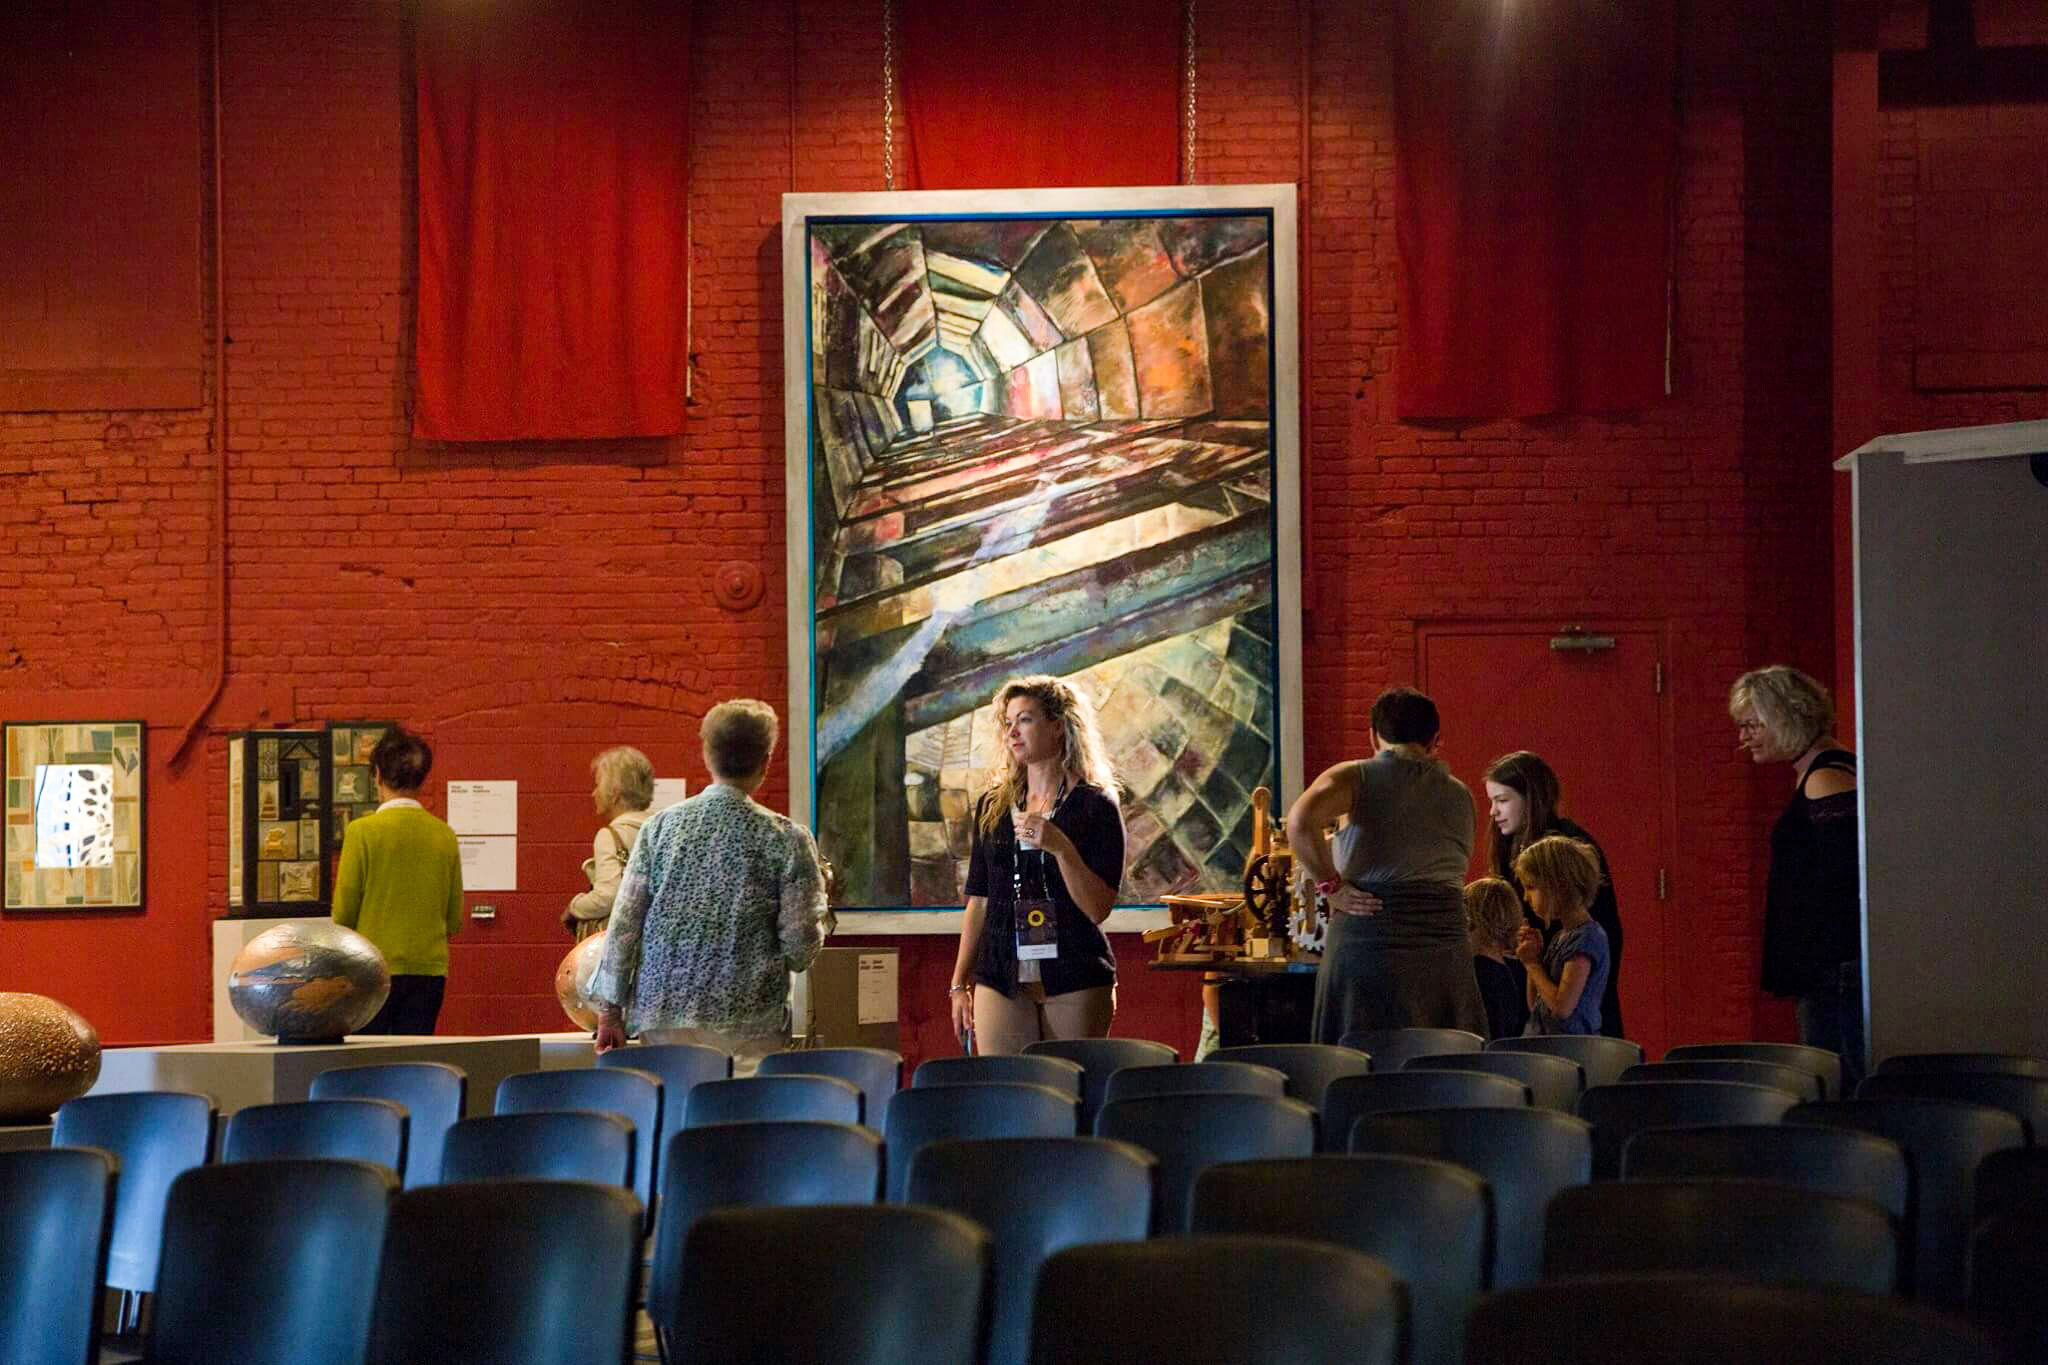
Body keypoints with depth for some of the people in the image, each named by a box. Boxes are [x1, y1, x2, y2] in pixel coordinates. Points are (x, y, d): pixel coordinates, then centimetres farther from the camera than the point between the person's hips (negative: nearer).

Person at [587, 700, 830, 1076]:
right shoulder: (787, 839, -4)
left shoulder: (660, 827, 4)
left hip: (661, 1017, 3)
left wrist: (610, 1009, 9)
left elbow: (624, 924, 3)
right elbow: (801, 947, -5)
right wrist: (822, 915, 16)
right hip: (748, 1023, -3)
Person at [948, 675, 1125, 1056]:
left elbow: (1099, 909, -7)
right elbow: (979, 901, 14)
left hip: (1075, 983, -3)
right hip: (1001, 980, 3)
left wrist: (1061, 847, -20)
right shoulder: (992, 806, 12)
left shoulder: (1095, 806, -1)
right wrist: (960, 983, 11)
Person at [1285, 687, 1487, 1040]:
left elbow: (1301, 820, -17)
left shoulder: (1356, 777, 1)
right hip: (1444, 943, 3)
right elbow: (1456, 873, 14)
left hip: (1365, 943, -3)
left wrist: (1331, 887, -8)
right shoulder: (1459, 795, 14)